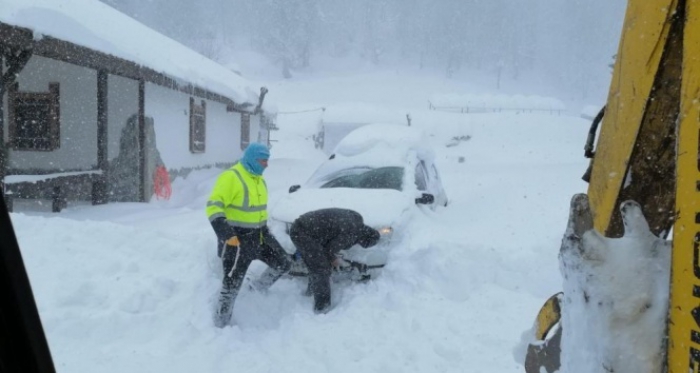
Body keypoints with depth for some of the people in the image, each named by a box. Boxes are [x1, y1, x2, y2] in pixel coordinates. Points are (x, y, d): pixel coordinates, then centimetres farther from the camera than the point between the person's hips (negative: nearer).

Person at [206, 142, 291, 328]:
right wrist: (225, 233, -33)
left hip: (259, 235, 8)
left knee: (284, 263, 10)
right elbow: (213, 207, -26)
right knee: (232, 283, -2)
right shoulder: (230, 177, -20)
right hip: (237, 238, -8)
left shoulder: (258, 178, 9)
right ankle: (220, 325, 13)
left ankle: (256, 290, 29)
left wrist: (265, 230, 28)